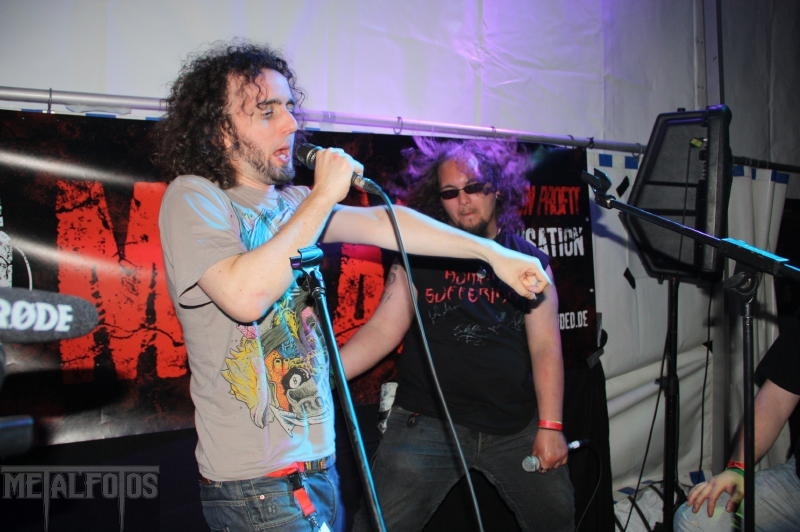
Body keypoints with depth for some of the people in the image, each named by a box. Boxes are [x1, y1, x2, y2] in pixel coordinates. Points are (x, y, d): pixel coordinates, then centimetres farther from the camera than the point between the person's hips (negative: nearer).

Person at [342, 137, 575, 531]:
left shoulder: (530, 260, 6)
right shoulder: (418, 258, 3)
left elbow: (545, 347, 2)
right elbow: (382, 329, -3)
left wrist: (550, 426, -5)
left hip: (517, 427, 2)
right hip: (427, 422, -1)